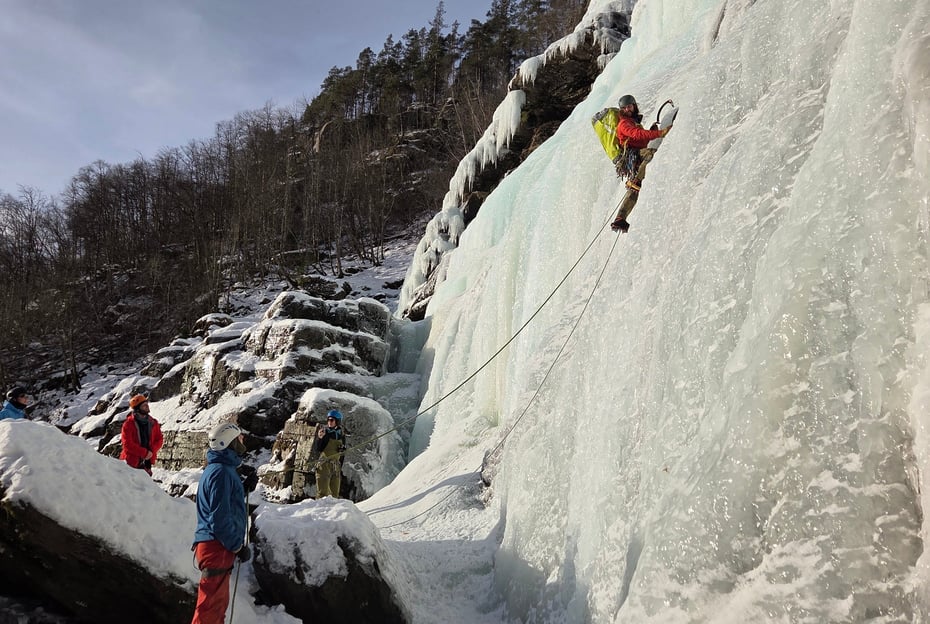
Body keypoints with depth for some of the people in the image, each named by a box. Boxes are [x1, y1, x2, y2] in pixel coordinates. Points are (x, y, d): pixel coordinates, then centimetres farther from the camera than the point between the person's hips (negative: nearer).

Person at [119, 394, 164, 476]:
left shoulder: (153, 423, 4)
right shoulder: (129, 424, -11)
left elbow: (159, 439, 7)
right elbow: (128, 444, -16)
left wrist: (151, 451, -11)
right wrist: (144, 452, -18)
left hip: (147, 462, 4)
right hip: (131, 462, -4)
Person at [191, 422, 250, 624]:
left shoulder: (219, 468, 16)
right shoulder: (221, 471, -17)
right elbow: (219, 516, -22)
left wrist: (236, 543, 18)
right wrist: (237, 546, -13)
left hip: (217, 546, 10)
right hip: (217, 548, -10)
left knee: (218, 602, 17)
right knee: (211, 606, -6)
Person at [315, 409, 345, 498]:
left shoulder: (341, 435, 9)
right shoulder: (324, 432, -3)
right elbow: (317, 449, -7)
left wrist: (340, 469, 13)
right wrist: (319, 438, -24)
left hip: (336, 467, 5)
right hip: (324, 465, -5)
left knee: (335, 494, 7)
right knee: (322, 492, -10)